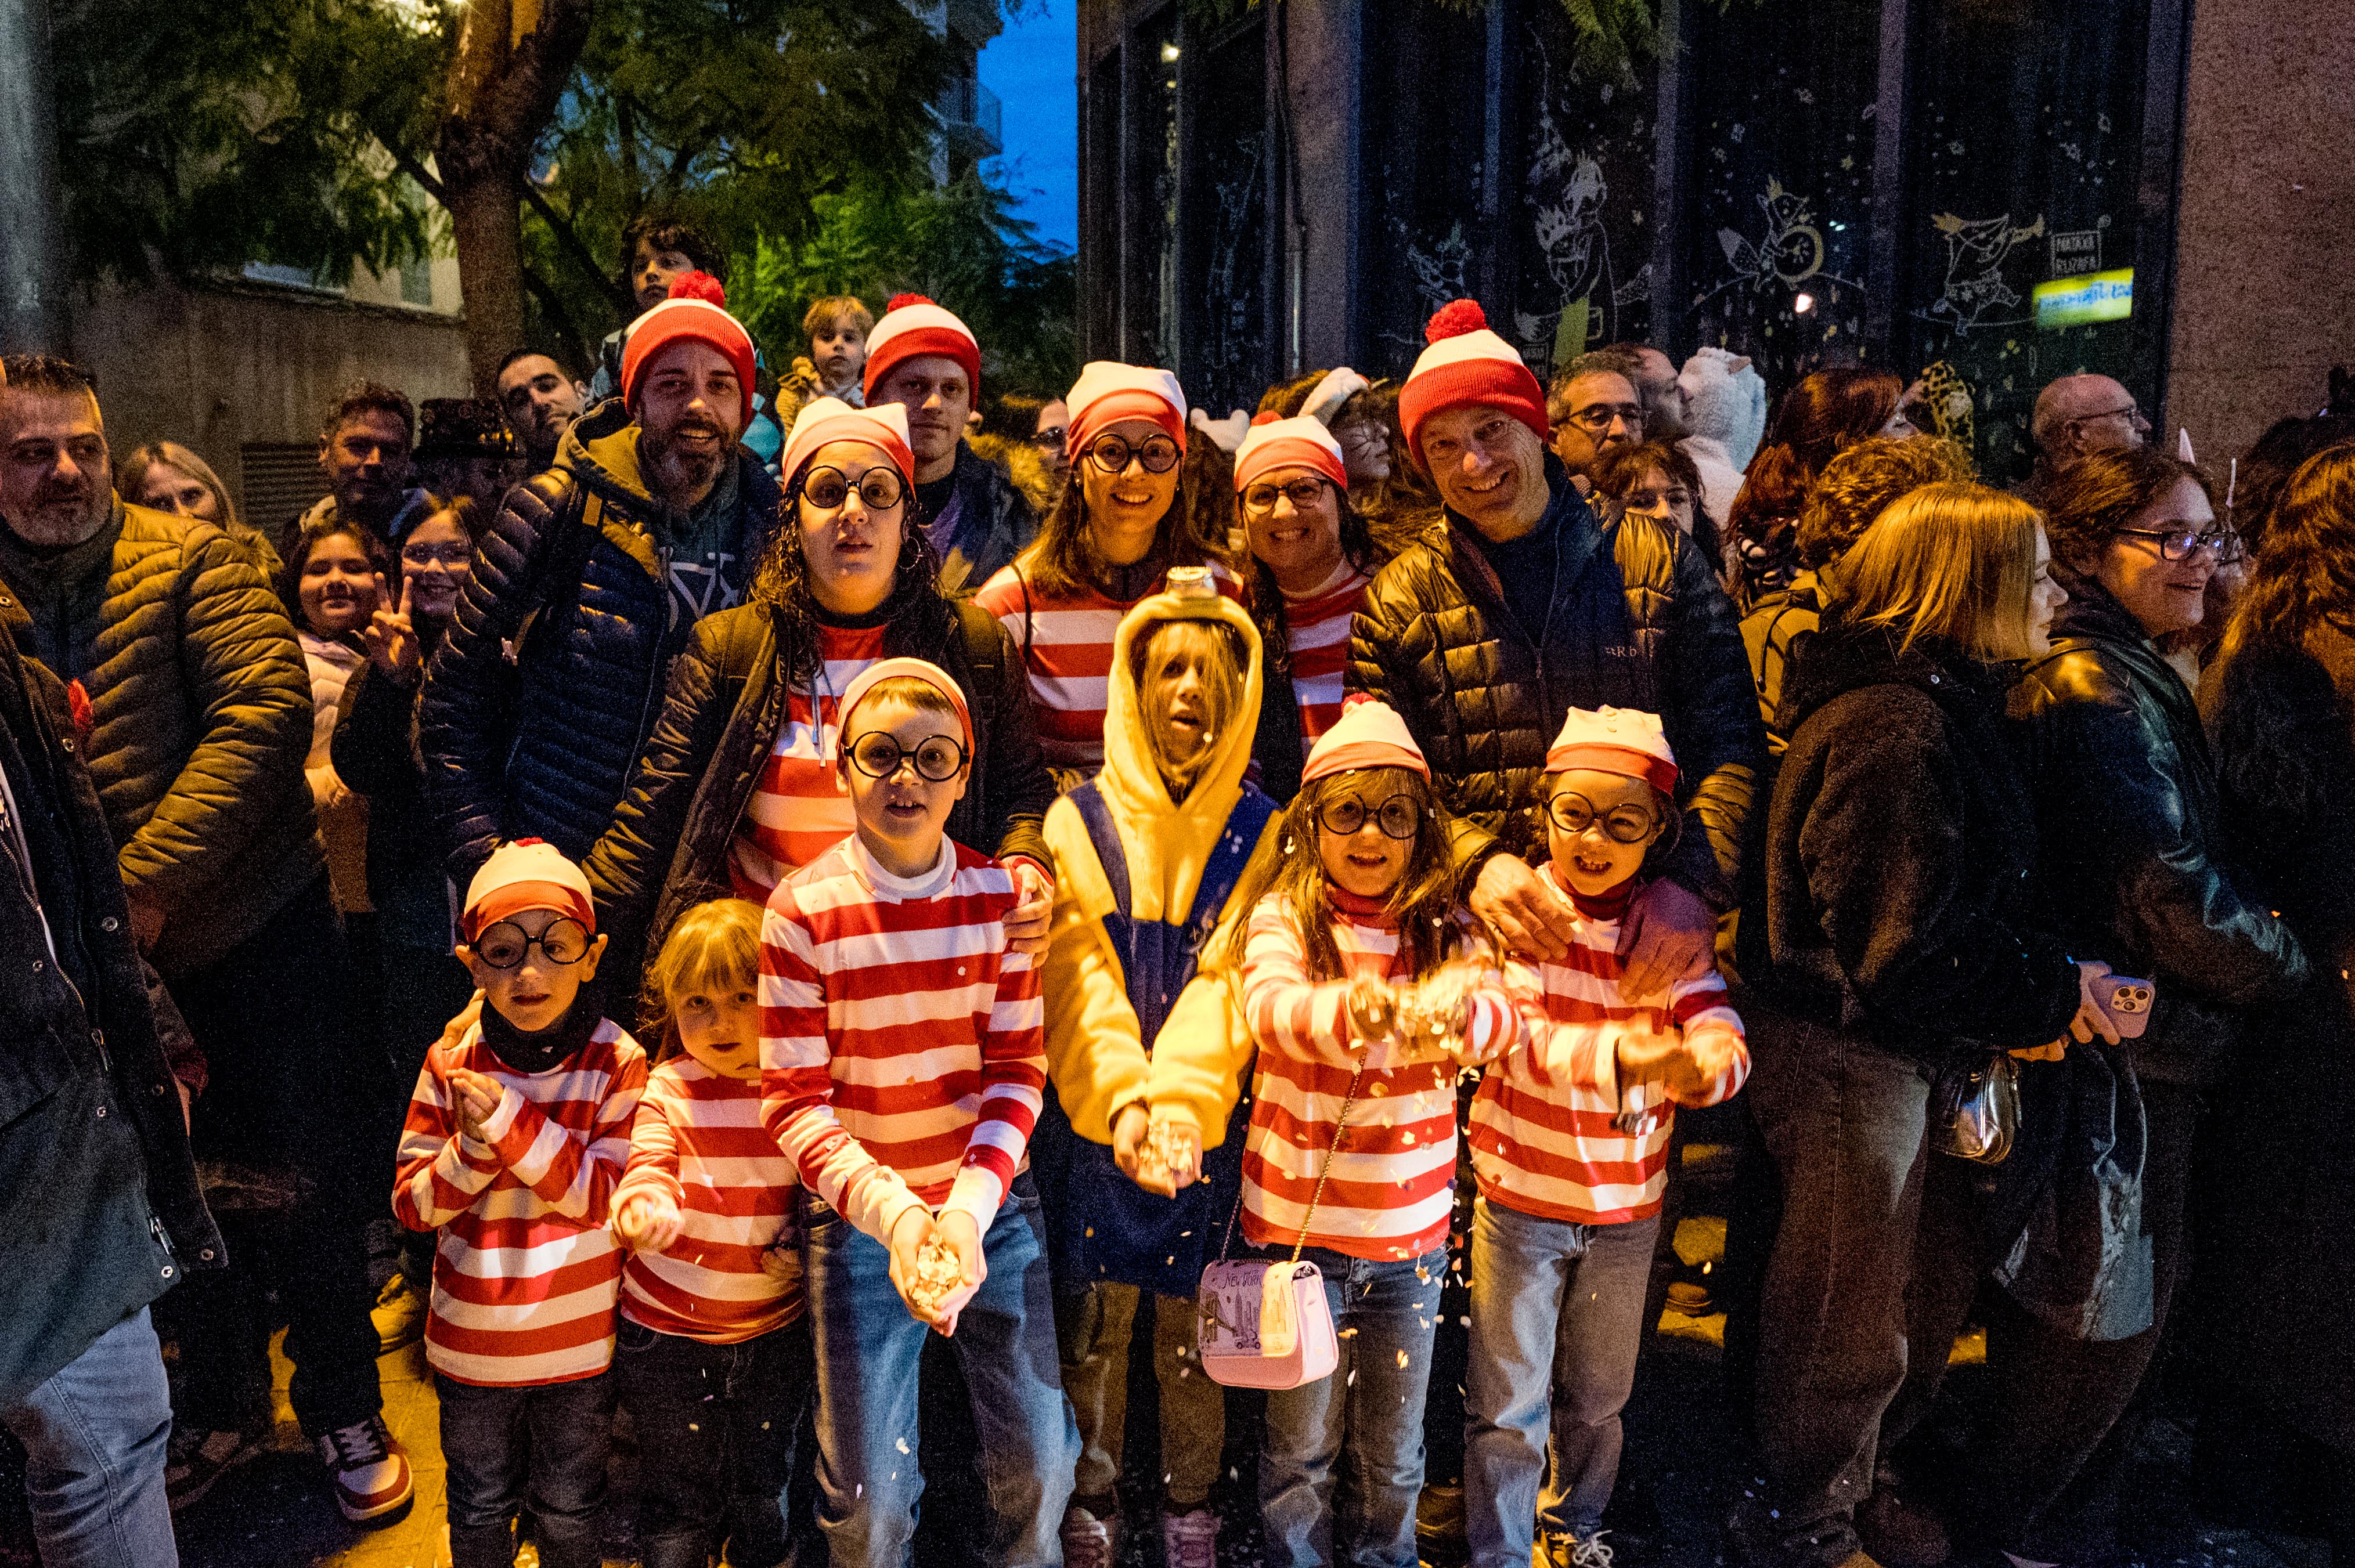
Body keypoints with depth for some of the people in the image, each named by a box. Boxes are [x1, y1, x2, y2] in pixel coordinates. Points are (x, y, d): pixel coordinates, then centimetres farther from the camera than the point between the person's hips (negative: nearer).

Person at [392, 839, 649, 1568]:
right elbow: (413, 1203, -5)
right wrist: (475, 1148, -25)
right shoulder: (450, 1065, -8)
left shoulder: (617, 1063, -15)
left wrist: (512, 1122, -26)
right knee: (480, 1509, 23)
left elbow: (607, 1197, -19)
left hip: (579, 1342, -2)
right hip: (471, 1343, 2)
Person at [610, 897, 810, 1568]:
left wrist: (801, 1248, -15)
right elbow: (648, 1177, -23)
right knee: (682, 1501, 13)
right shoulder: (667, 1092, -10)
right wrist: (645, 1212, -46)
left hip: (777, 1330, 1)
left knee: (765, 1494, 16)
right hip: (669, 1335, -1)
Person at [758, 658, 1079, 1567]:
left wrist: (968, 1207, -19)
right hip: (859, 1217, -2)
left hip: (991, 1201, 2)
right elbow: (794, 1102, -11)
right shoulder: (803, 912, -11)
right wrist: (893, 1214, -23)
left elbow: (1018, 1072, -5)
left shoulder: (1002, 896, -5)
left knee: (1039, 1467, 9)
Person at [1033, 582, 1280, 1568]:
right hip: (1092, 1126, 0)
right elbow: (1081, 979, -10)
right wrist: (1123, 1097, -25)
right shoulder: (1078, 823, 0)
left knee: (1193, 1336, 11)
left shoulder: (1259, 834, 0)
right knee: (1092, 1332, 11)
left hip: (1209, 1127, 0)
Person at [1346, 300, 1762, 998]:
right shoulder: (1399, 600, 8)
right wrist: (1475, 864, -14)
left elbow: (1730, 743, 6)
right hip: (1483, 938, 0)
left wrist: (1692, 882, -11)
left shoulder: (1657, 559, 9)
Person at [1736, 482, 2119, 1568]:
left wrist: (2044, 976, 3)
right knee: (1845, 1334, 9)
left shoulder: (1930, 707, 10)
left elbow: (1960, 904, 16)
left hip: (1880, 1058, 10)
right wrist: (2052, 995, -14)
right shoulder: (1896, 727, -24)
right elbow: (1909, 951, -26)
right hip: (1854, 1064, -10)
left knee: (1852, 1320, 25)